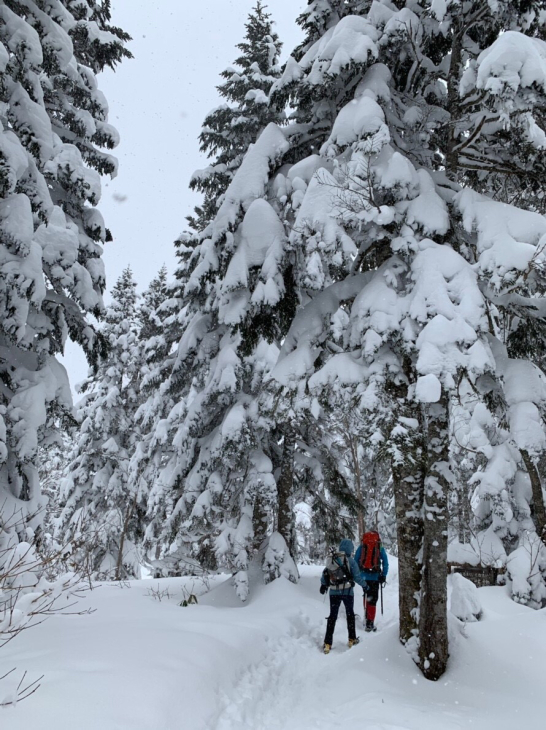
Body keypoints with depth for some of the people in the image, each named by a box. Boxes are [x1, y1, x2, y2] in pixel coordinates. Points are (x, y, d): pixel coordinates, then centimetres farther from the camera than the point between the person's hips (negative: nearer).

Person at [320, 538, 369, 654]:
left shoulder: (331, 560, 1)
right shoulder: (350, 560, -11)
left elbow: (325, 573, 10)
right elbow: (357, 576, -9)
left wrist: (323, 585, 27)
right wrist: (364, 585, 9)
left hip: (334, 592, 3)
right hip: (347, 591, -3)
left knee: (332, 616, 9)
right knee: (350, 614, 18)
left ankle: (327, 643, 5)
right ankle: (352, 639, 25)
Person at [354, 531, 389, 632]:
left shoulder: (361, 547, 7)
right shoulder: (380, 548, 4)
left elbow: (355, 561, 8)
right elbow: (385, 563, 2)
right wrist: (383, 575, 6)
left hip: (363, 576, 2)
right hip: (375, 577, -2)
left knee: (366, 595, 21)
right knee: (372, 599, -1)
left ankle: (367, 617, 26)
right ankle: (370, 623, -4)